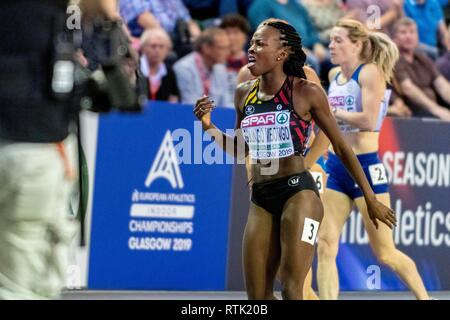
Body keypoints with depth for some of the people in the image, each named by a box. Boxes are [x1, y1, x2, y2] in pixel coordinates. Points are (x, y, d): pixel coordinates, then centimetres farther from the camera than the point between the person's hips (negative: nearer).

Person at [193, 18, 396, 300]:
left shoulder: (306, 92, -7)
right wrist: (209, 127, 3)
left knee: (292, 291, -11)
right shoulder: (244, 94, 8)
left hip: (298, 192, -6)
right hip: (261, 199, 6)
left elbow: (341, 147, 0)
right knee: (257, 296, 5)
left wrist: (371, 200, 2)